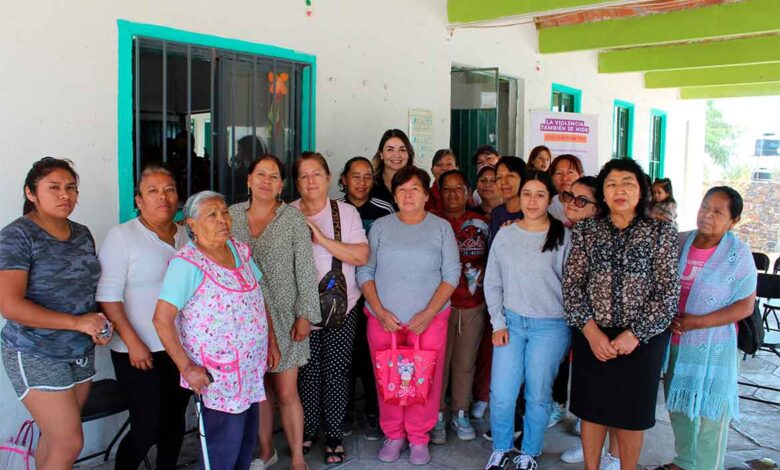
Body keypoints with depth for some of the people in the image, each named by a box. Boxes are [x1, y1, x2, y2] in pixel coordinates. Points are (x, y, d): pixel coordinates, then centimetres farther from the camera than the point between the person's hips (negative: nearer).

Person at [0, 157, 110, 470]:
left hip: (81, 353, 6)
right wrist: (77, 322, -22)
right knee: (69, 444, -6)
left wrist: (99, 325, -1)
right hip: (36, 356, -6)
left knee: (55, 439, 13)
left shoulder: (82, 234, 7)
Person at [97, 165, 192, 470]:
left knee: (175, 421, 14)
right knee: (147, 428, -1)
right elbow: (108, 296, -12)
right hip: (141, 351, -5)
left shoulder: (186, 234, 9)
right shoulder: (122, 236, -8)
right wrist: (133, 343, -17)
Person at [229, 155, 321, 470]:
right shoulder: (232, 215, 4)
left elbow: (305, 269, -4)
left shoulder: (292, 218, -4)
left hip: (283, 317, -3)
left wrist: (306, 314, -8)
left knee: (286, 393, 0)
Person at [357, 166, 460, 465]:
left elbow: (452, 273, -1)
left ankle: (419, 439, 20)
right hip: (383, 318, 1)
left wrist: (429, 313, -11)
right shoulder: (380, 227, 5)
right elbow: (365, 272, 3)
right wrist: (380, 311, -8)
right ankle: (393, 436, 23)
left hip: (429, 318, -1)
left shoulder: (441, 228, 3)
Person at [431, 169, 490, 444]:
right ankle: (437, 416, 15)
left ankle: (461, 414, 25)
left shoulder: (480, 224, 8)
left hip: (473, 304, 3)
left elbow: (490, 258, 19)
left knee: (465, 362, 10)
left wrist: (481, 273, 2)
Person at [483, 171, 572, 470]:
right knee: (501, 393, 1)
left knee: (538, 395, 7)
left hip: (551, 325, -2)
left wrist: (571, 328, -1)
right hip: (511, 321, 2)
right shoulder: (505, 235, 4)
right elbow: (492, 283, 7)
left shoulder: (563, 237, -3)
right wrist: (498, 323, 1)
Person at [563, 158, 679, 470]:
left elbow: (668, 291, -7)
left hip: (642, 339, -1)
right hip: (591, 336, 2)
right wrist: (591, 331, -12)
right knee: (591, 409, 12)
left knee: (631, 413, 10)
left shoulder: (661, 232, -3)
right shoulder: (586, 230, 1)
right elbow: (572, 284, -2)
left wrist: (634, 334, -13)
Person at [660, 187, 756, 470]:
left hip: (714, 349, -4)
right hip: (676, 344, 4)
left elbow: (745, 306, -11)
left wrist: (697, 322, -18)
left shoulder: (738, 253, -11)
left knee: (709, 413, 6)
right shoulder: (680, 242, 0)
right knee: (680, 408, 18)